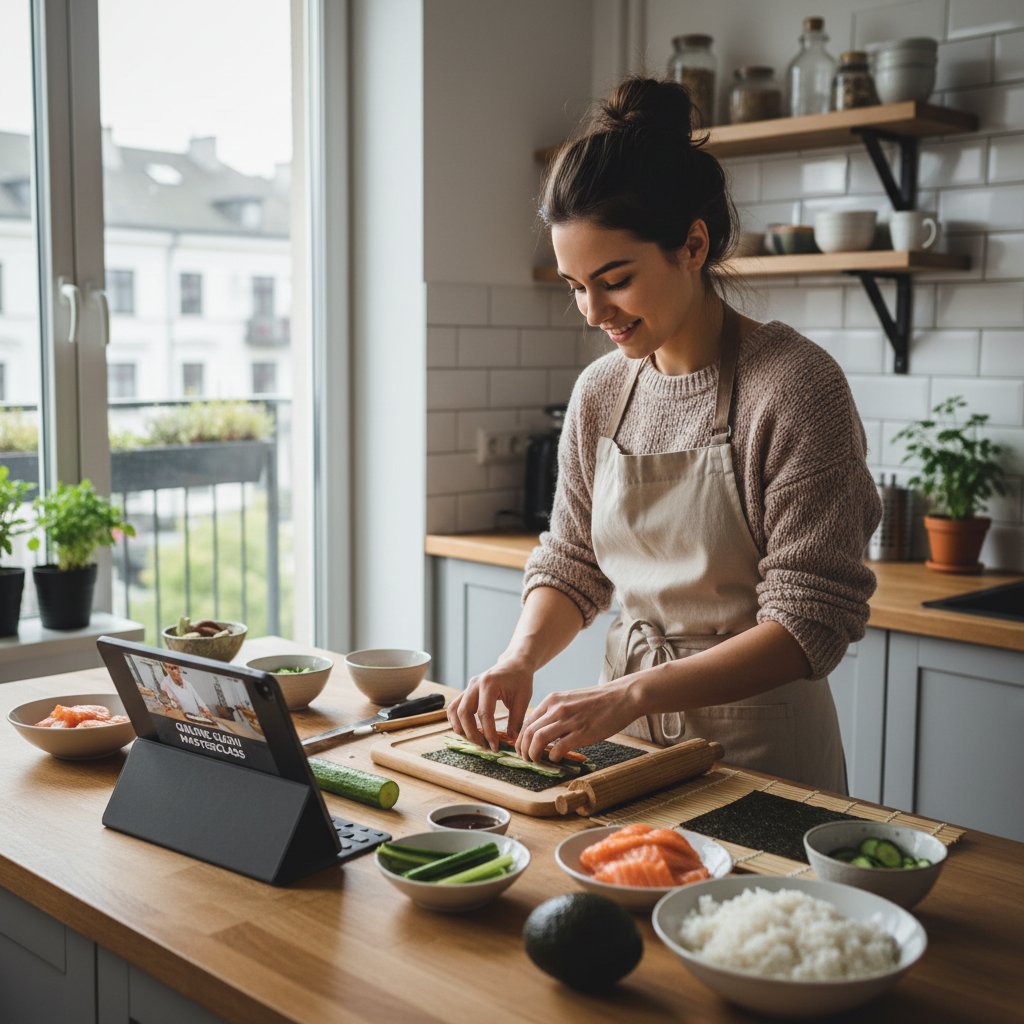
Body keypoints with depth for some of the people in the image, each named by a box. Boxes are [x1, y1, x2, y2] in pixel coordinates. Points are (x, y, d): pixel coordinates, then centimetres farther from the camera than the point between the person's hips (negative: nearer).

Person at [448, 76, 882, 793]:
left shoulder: (794, 385, -18)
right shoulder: (600, 393, -1)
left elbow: (810, 622, -21)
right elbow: (572, 562, 8)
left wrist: (632, 695, -28)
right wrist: (521, 658, -12)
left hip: (759, 743, -5)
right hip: (626, 731, 5)